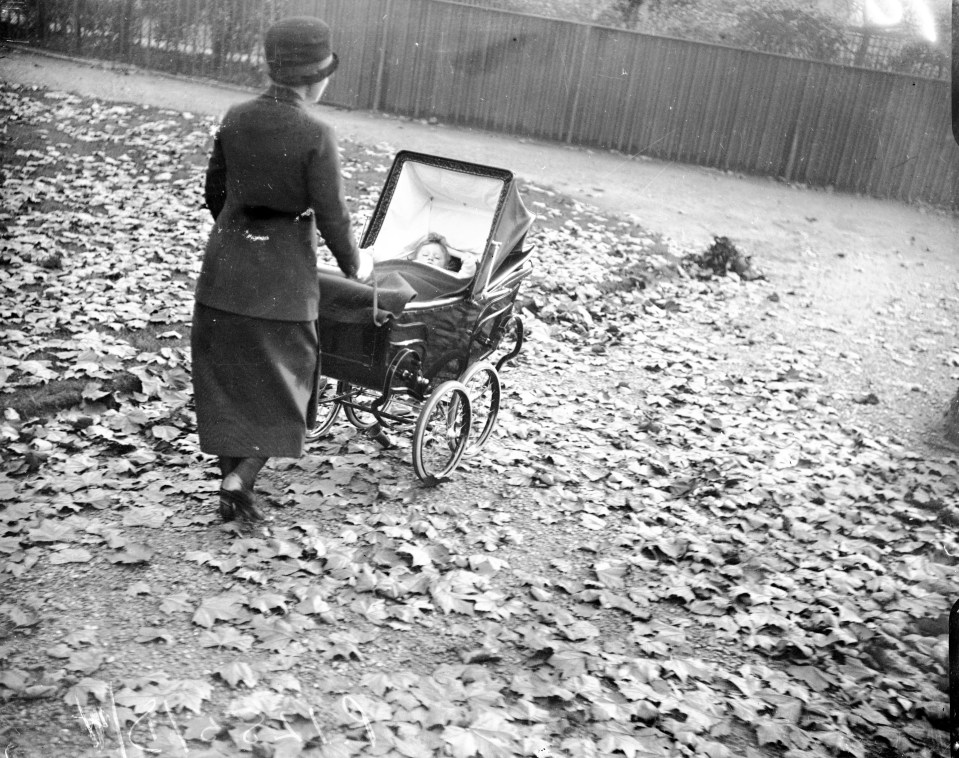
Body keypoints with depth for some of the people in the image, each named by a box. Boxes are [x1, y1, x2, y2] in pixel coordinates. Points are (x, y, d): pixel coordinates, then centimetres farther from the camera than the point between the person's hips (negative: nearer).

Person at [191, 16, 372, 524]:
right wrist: (354, 264, 7)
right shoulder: (315, 137, -15)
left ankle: (232, 485, 25)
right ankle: (238, 480, -1)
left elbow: (214, 194, 10)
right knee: (281, 385, 12)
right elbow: (331, 216, -12)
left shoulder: (235, 119, 0)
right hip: (284, 276, -4)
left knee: (225, 379, 16)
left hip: (225, 268, 5)